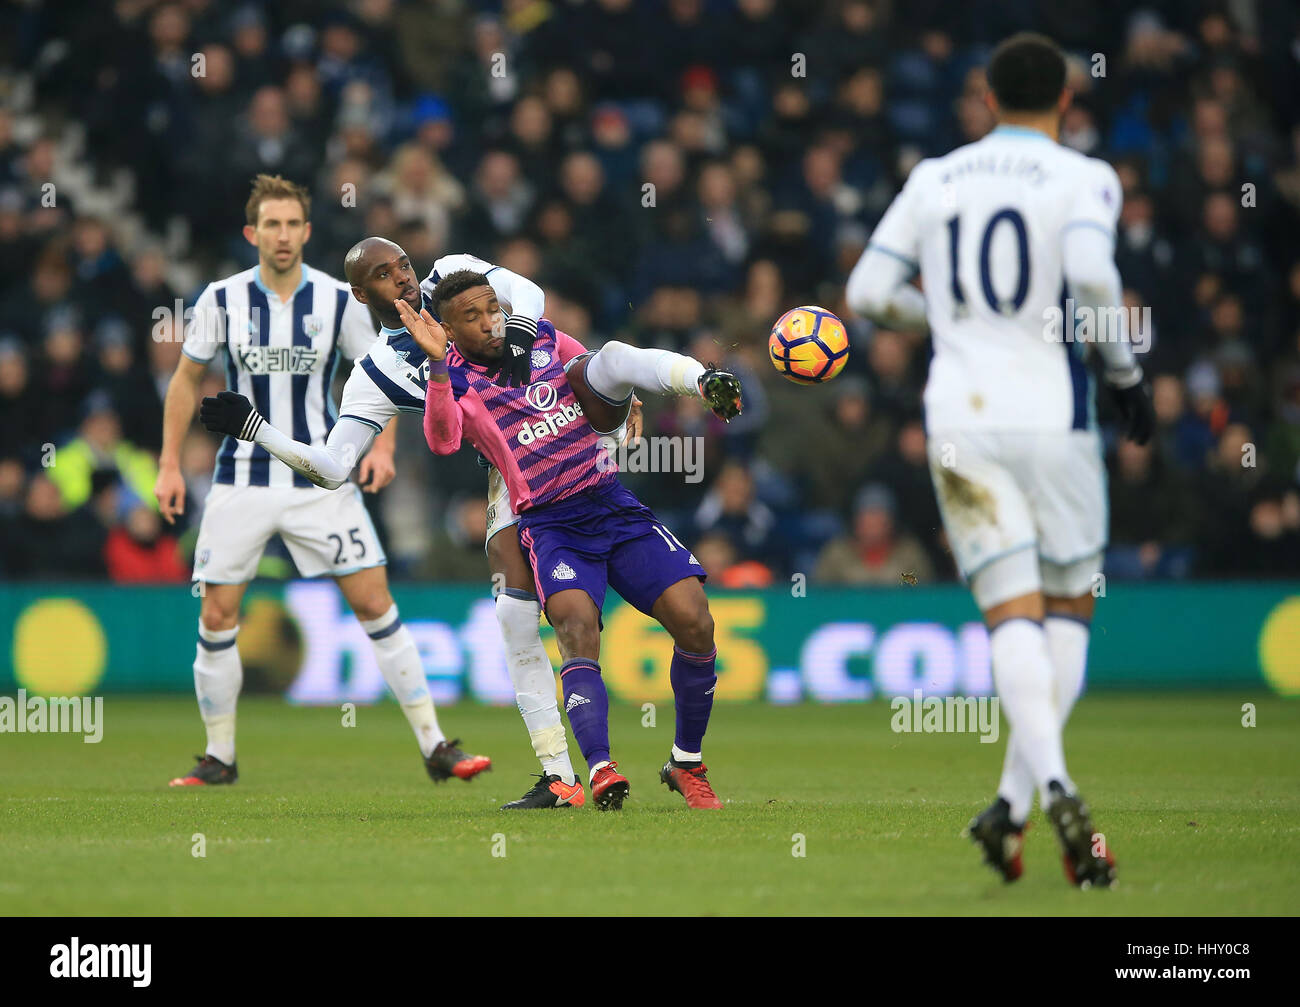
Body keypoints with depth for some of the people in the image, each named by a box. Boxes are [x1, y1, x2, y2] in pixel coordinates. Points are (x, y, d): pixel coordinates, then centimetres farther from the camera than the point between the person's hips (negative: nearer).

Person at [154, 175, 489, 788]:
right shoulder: (222, 300, -2)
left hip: (322, 479, -1)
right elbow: (186, 380, 10)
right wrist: (169, 464, 4)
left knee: (375, 604, -8)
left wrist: (382, 445, -10)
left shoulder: (339, 301, -4)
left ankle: (434, 746, -2)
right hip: (242, 479, 1)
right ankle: (219, 756, 14)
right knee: (216, 617, -4)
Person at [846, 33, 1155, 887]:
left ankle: (1052, 785, -26)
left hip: (959, 416, 2)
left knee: (1015, 615, -2)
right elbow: (1091, 275, -19)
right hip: (1050, 414, -2)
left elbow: (868, 292, 7)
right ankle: (1015, 799, -2)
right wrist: (1128, 374, -6)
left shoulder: (934, 180, 10)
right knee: (1071, 606, 11)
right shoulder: (1083, 179, -1)